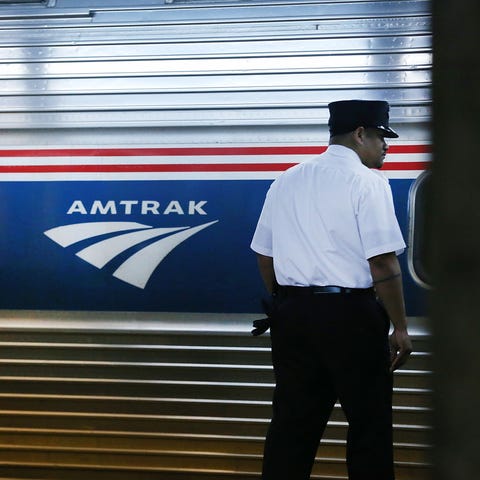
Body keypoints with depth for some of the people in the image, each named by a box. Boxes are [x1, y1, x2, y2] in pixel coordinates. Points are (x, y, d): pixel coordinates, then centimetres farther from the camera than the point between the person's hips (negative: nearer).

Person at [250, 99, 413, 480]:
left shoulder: (286, 182, 11)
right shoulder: (367, 182, -8)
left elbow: (264, 256, 15)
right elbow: (383, 264, -14)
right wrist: (400, 328, -9)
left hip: (292, 314, 6)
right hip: (351, 314, -6)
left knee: (293, 423, 10)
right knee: (369, 423, 6)